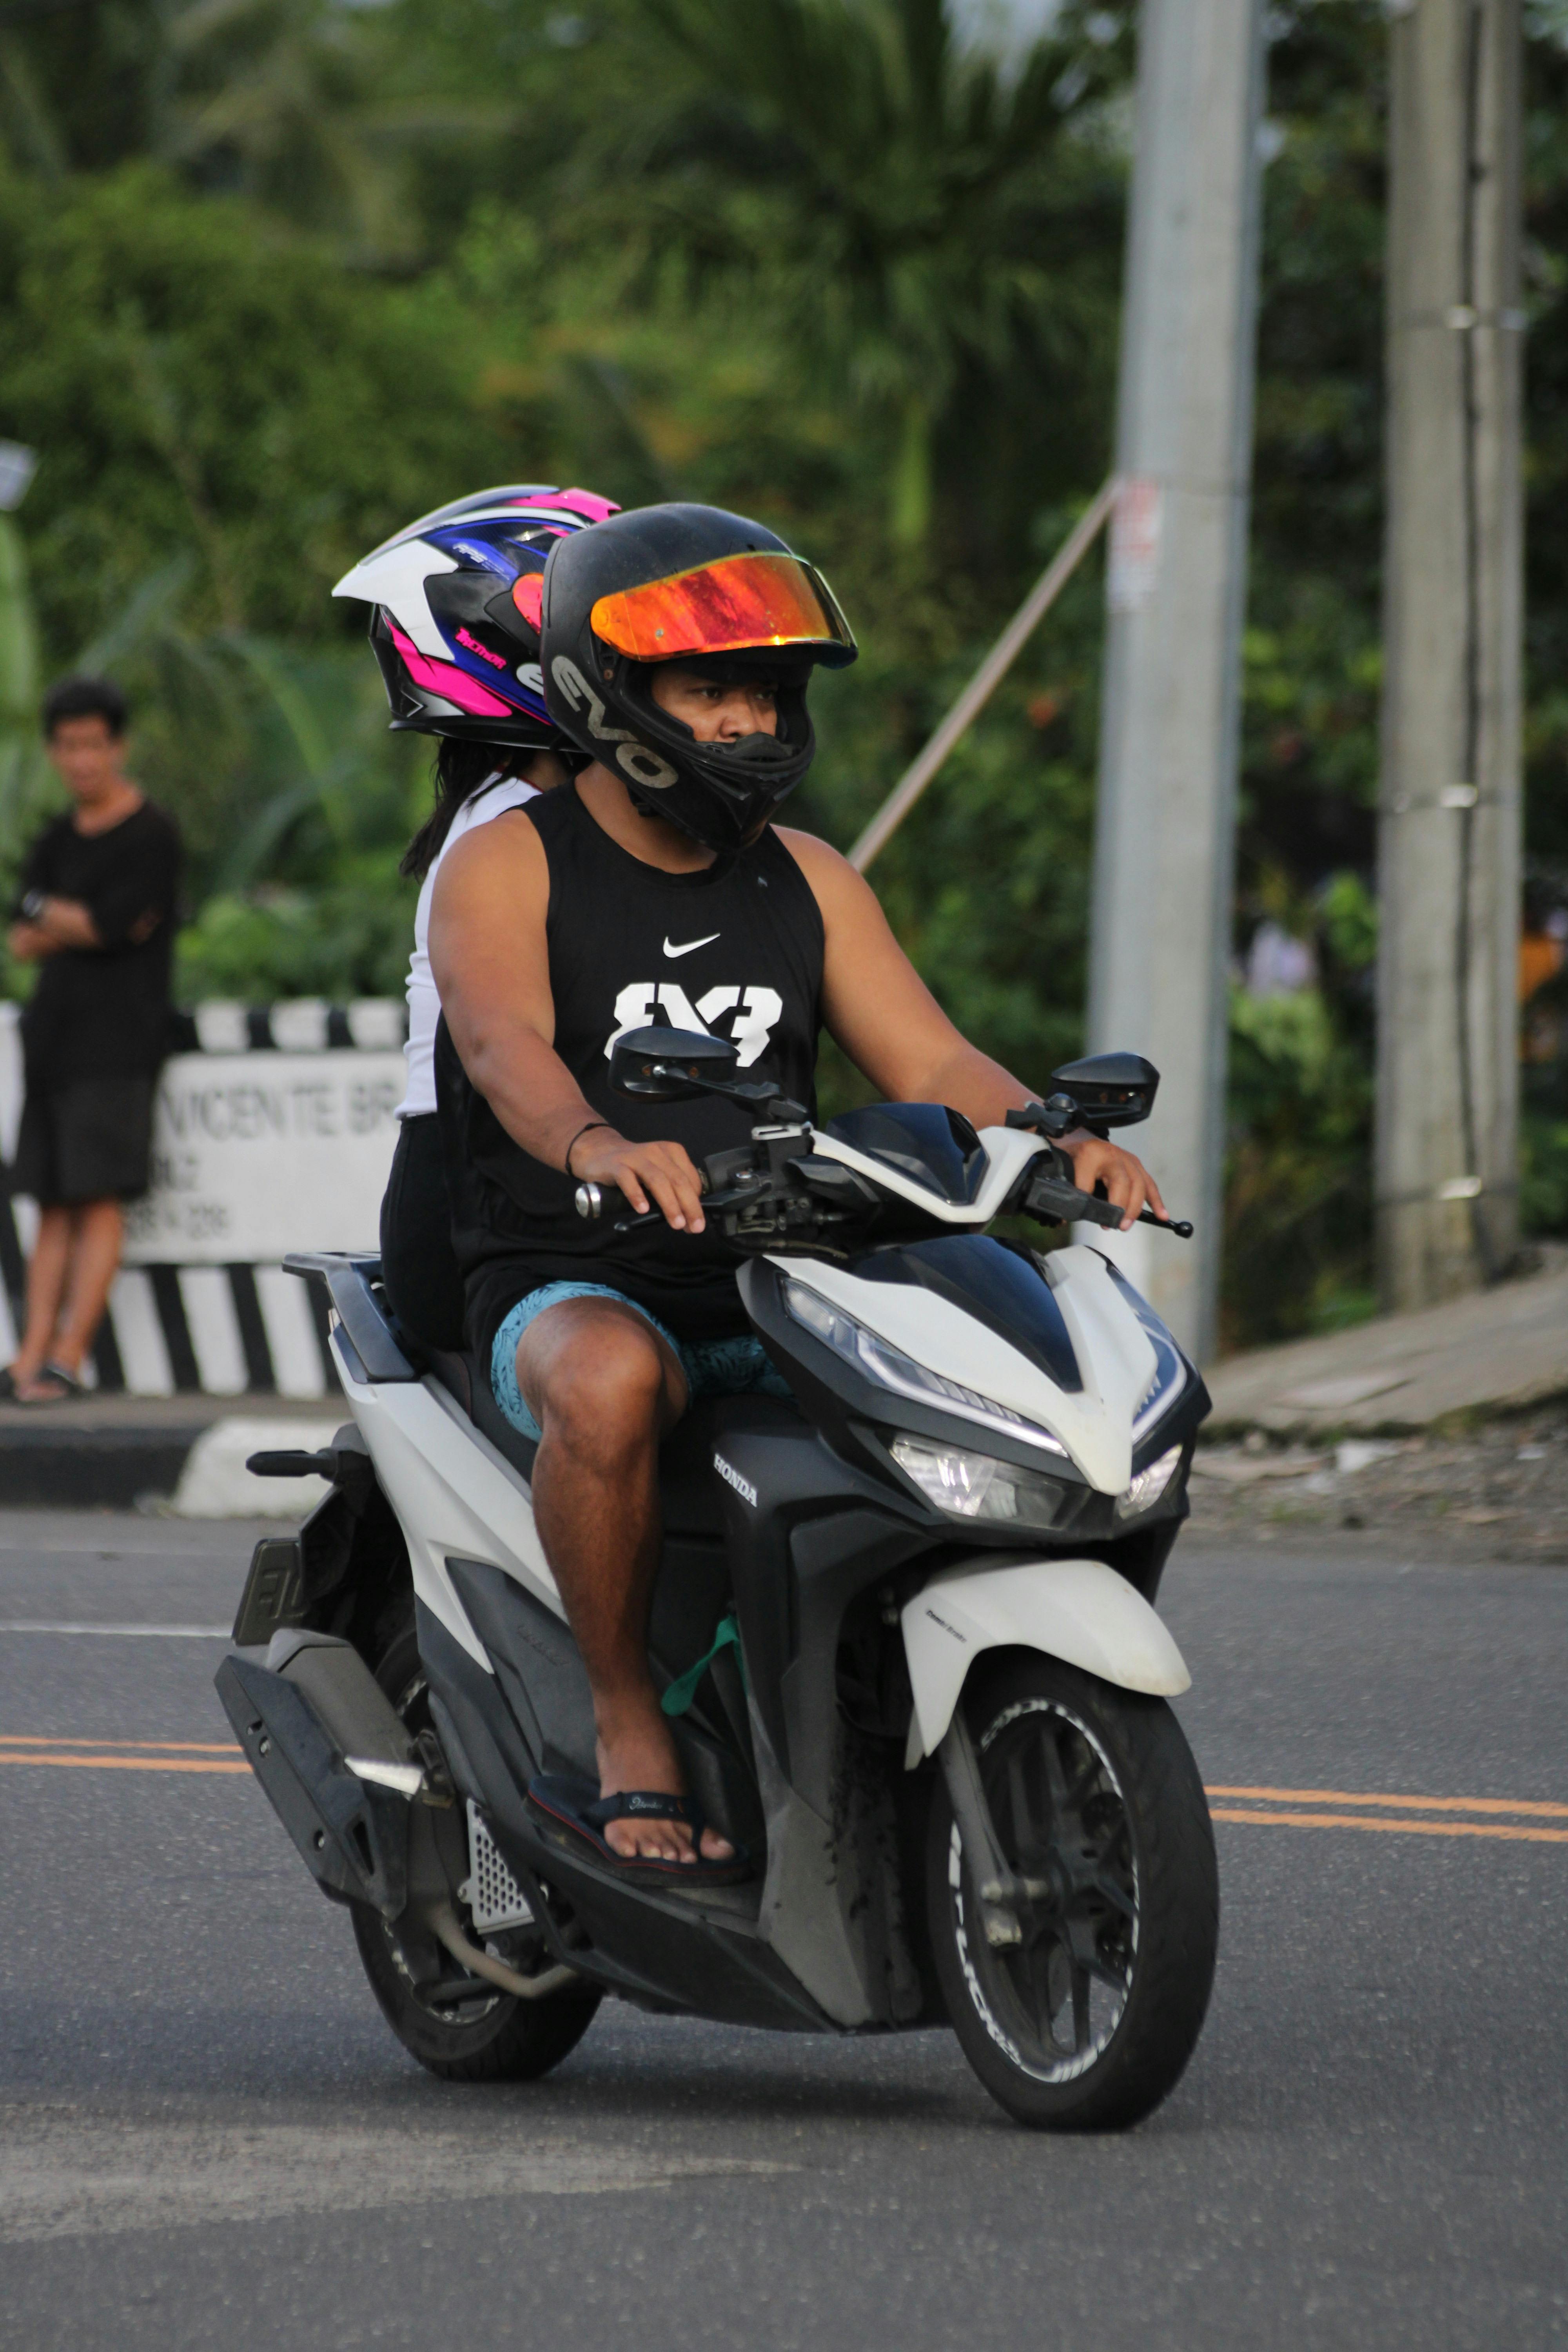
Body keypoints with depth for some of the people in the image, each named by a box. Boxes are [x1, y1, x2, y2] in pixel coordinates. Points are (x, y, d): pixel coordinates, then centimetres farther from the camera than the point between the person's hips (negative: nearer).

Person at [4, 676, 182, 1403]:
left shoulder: (151, 837, -4)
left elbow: (115, 924, -13)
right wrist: (85, 923, -7)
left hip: (117, 1044, -7)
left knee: (99, 1200, -10)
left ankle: (65, 1360, -13)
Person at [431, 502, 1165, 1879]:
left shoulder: (807, 883, 15)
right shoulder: (509, 869, -3)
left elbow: (930, 1062, 5)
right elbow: (507, 1043, -23)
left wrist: (1059, 1138, -18)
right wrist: (597, 1146, -46)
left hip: (781, 1298, 5)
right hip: (573, 1287, -5)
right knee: (613, 1380, -40)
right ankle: (629, 1728, -23)